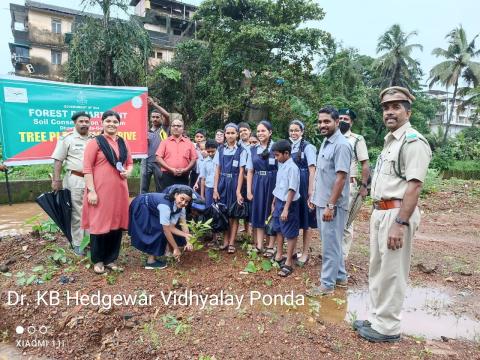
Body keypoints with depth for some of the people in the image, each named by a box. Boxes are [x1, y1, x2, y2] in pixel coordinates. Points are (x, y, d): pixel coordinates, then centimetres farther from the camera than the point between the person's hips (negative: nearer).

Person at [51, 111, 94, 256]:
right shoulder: (67, 138, -3)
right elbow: (58, 160, -5)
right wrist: (56, 180, -11)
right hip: (75, 180, -4)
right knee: (76, 213, 4)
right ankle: (77, 243, 14)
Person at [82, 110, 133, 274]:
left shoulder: (123, 143, 12)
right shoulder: (95, 142, -4)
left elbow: (130, 162, 20)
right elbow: (87, 168, -9)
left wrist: (128, 171, -3)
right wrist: (91, 191, -14)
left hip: (119, 190, 5)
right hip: (100, 191, -5)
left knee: (117, 224, 9)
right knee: (99, 223, 4)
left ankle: (111, 259, 24)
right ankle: (98, 260, 20)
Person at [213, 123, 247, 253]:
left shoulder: (241, 150, -3)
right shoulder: (221, 150, 7)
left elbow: (241, 172, -6)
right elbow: (217, 170, 6)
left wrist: (238, 191, -12)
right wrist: (215, 189, 0)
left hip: (234, 183, -3)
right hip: (222, 183, 3)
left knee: (233, 214, 4)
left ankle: (231, 243, 13)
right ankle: (225, 241, 19)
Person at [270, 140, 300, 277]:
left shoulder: (292, 168, -18)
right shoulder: (281, 166, 9)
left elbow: (292, 190, -22)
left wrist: (286, 209, -24)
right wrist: (274, 203, 19)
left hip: (288, 204, -9)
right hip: (279, 202, 9)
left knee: (290, 233, 3)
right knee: (279, 230, 20)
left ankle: (288, 263, 13)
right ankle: (279, 256, 36)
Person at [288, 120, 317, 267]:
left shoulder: (307, 147, -8)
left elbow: (312, 170, -11)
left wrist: (311, 190, -15)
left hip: (304, 185, -6)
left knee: (306, 218, 4)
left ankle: (305, 253, 14)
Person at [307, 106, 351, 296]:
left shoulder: (341, 145, -17)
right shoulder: (325, 142, 11)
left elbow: (341, 178, -20)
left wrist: (330, 205, -21)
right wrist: (314, 197, 17)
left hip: (332, 205, -9)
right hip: (321, 202, 9)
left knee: (330, 245, 2)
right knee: (332, 242, 18)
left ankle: (327, 284, 16)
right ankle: (340, 276, 33)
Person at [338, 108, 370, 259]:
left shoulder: (357, 139, -2)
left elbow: (365, 165, -5)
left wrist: (364, 186, -13)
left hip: (348, 185, -4)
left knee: (345, 222, 2)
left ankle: (342, 256, 15)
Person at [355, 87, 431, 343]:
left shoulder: (413, 141, -12)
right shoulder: (390, 140, 17)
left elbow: (414, 186, -20)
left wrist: (400, 223, -25)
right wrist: (377, 214, 17)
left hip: (397, 213, -9)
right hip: (380, 212, 10)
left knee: (391, 273, 2)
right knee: (376, 269, 17)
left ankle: (387, 328, 18)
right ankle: (376, 318, 32)